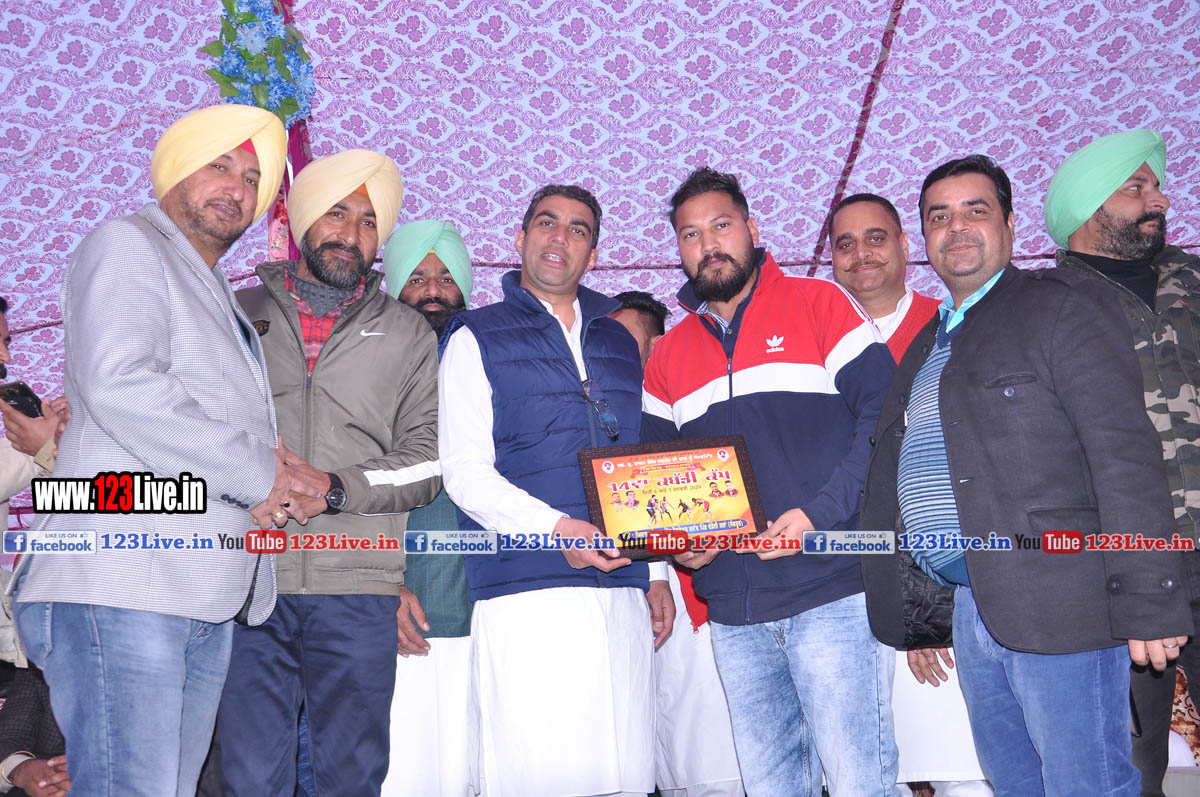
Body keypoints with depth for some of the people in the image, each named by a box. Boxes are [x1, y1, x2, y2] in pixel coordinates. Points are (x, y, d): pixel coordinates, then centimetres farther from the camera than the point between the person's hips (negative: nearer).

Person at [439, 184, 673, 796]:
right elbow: (465, 470, -4)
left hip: (622, 591, 4)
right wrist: (554, 527, -18)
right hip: (526, 591, -4)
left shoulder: (620, 344, 21)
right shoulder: (477, 338, 6)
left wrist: (656, 572, 14)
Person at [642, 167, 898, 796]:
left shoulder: (820, 304, 2)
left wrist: (821, 513, -16)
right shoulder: (667, 354, 15)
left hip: (831, 589, -4)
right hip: (732, 610, 5)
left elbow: (885, 415, -5)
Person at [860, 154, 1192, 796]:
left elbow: (1125, 454, -12)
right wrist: (921, 619, 20)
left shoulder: (1063, 304, -2)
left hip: (1057, 606, -7)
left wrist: (1147, 601, -17)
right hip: (969, 612, 7)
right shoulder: (924, 346, 19)